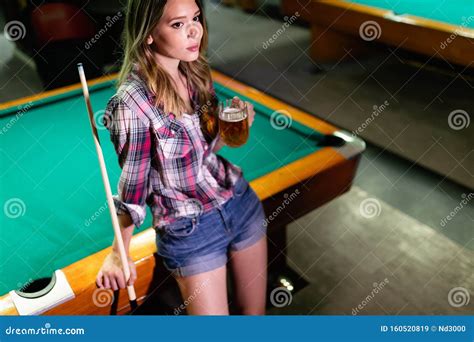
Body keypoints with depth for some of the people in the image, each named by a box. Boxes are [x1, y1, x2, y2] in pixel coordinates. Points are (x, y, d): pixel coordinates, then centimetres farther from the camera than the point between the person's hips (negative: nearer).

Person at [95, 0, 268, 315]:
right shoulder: (133, 102, -23)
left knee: (256, 311, 21)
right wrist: (119, 254, -2)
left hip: (241, 201, 6)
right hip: (189, 229, -6)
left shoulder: (196, 72, -3)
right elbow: (133, 187, -12)